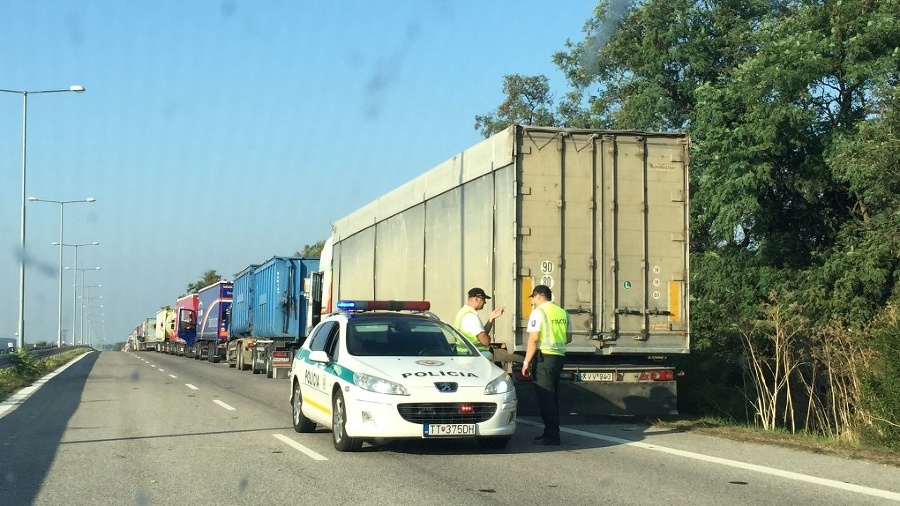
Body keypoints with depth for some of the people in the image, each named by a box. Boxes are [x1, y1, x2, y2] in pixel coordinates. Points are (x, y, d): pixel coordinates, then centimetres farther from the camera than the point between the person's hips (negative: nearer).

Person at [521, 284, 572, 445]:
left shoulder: (538, 312, -9)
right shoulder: (562, 313, 12)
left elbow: (534, 339, -15)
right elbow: (568, 338, 17)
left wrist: (527, 362, -12)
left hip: (544, 357, -7)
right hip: (559, 356, 7)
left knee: (545, 397, -4)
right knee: (553, 396, 14)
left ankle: (551, 435, -6)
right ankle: (553, 432, 17)